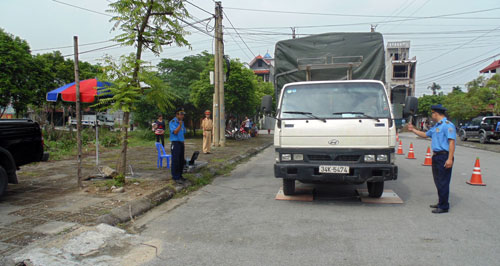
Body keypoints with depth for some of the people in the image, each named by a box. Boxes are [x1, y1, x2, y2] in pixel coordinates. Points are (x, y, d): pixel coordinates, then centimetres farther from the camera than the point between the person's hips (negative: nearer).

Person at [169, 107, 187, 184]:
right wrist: (180, 125, -31)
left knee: (181, 160, 10)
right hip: (175, 143, -8)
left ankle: (179, 176, 20)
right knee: (175, 161, -7)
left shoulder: (182, 122, 15)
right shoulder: (172, 122, -9)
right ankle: (175, 177, -2)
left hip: (181, 143, 8)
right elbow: (175, 132, -20)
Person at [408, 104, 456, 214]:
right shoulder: (436, 126, 19)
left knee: (443, 182, -5)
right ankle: (441, 203, 27)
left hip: (444, 157, -10)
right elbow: (425, 134, 33)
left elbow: (452, 142, -18)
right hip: (436, 156, 10)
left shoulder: (448, 125, -12)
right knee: (438, 181, 16)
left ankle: (444, 207, 2)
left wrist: (450, 159, -24)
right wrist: (413, 130, 32)